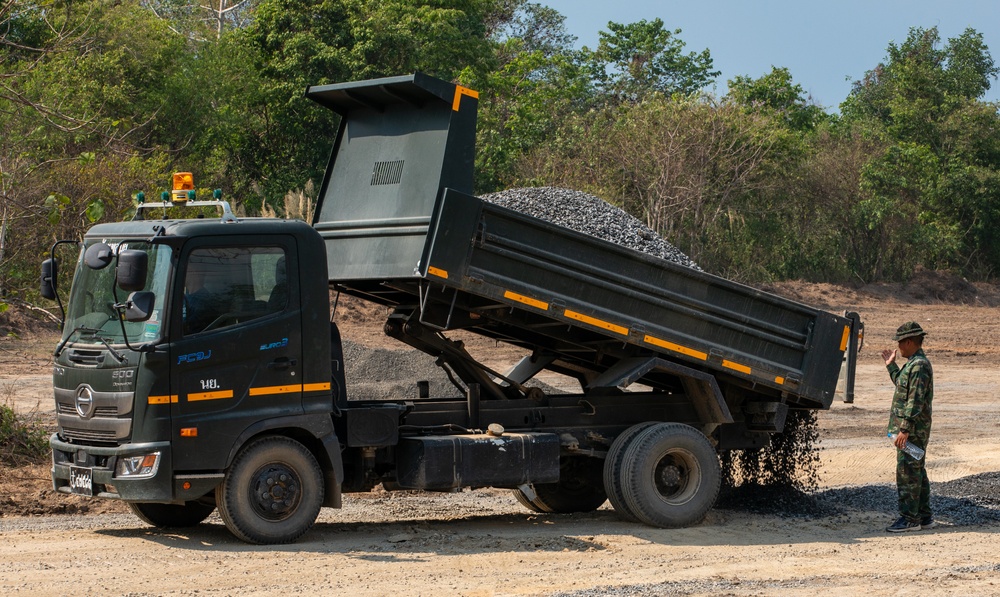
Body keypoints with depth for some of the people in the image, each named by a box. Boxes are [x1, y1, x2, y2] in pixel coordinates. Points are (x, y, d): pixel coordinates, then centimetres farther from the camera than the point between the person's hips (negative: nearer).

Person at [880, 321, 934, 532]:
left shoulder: (919, 366, -17)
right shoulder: (914, 364, 15)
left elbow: (916, 401, -23)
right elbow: (904, 387, 32)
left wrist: (905, 430, -25)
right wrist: (891, 366, 33)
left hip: (913, 430, -11)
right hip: (912, 429, 11)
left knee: (908, 472, -8)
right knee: (917, 472, 14)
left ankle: (909, 518, -6)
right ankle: (924, 516, 19)